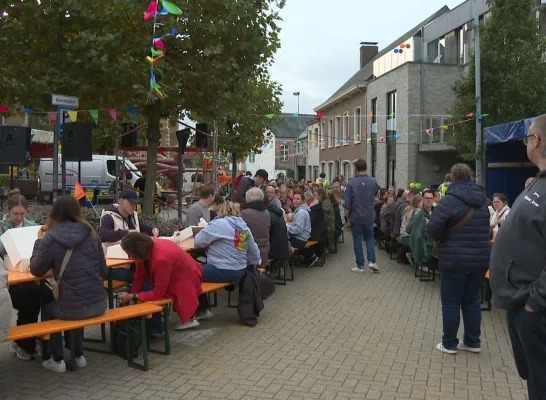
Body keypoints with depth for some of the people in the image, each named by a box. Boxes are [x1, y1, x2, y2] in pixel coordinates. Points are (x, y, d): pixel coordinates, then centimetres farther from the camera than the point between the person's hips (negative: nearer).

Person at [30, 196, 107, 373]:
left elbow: (36, 270, 7)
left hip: (74, 308, -3)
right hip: (99, 304, 4)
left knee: (47, 308, 29)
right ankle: (79, 356, 38)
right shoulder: (92, 235, 2)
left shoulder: (50, 239, -8)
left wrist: (40, 241, 14)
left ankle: (57, 360, 29)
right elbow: (103, 272, 8)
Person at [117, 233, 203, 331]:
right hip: (173, 276, 8)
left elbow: (158, 293, -30)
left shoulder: (161, 258, -39)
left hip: (186, 279, -8)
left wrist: (132, 297, -27)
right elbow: (139, 277, -8)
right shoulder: (146, 248, -18)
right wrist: (129, 298, -15)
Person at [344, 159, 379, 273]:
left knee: (357, 240, 7)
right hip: (369, 216, 2)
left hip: (356, 217, -2)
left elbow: (347, 203, -10)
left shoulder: (351, 183, -12)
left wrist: (348, 218, -3)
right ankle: (371, 261, 4)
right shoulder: (373, 181, -5)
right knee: (369, 238, 17)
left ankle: (360, 265, 10)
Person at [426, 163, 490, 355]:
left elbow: (432, 228, -18)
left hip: (455, 259, -6)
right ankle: (473, 342, 22)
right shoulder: (482, 199, 9)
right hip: (480, 257, 6)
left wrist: (442, 237, 1)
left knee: (451, 301, 4)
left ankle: (449, 343, 12)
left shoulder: (450, 200, -13)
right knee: (472, 299, 16)